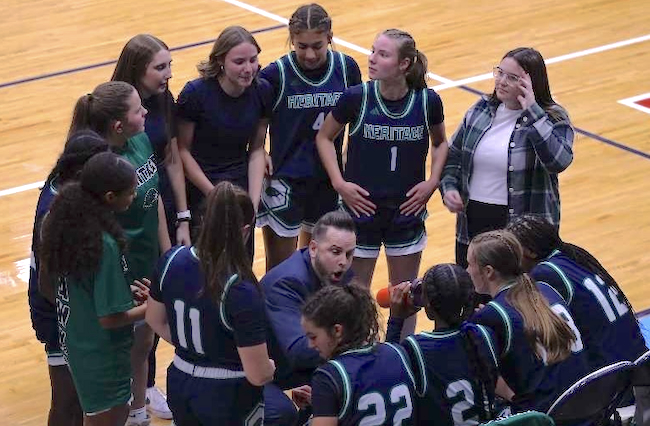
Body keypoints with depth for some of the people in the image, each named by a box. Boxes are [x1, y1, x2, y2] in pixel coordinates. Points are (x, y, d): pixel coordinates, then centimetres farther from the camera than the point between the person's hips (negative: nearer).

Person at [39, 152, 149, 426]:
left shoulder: (64, 221, -7)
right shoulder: (105, 245, -31)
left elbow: (46, 285, 5)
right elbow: (111, 318, -27)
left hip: (72, 340, 8)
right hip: (102, 356, -8)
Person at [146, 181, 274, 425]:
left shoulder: (172, 261, -10)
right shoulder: (241, 291, -27)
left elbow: (155, 320, 7)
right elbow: (258, 375, -22)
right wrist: (272, 366, -1)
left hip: (180, 386, 5)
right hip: (228, 398, -5)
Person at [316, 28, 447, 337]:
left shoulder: (428, 101, -10)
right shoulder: (356, 97, -14)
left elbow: (440, 142, 10)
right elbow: (324, 138, 1)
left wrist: (433, 181, -4)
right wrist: (339, 182, -8)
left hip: (407, 211, 1)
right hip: (361, 207, -1)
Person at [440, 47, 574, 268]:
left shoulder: (552, 118, -9)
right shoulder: (482, 110, 6)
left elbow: (558, 161, -29)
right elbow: (453, 155, 17)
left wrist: (532, 111, -27)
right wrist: (448, 187, -2)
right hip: (473, 223, 5)